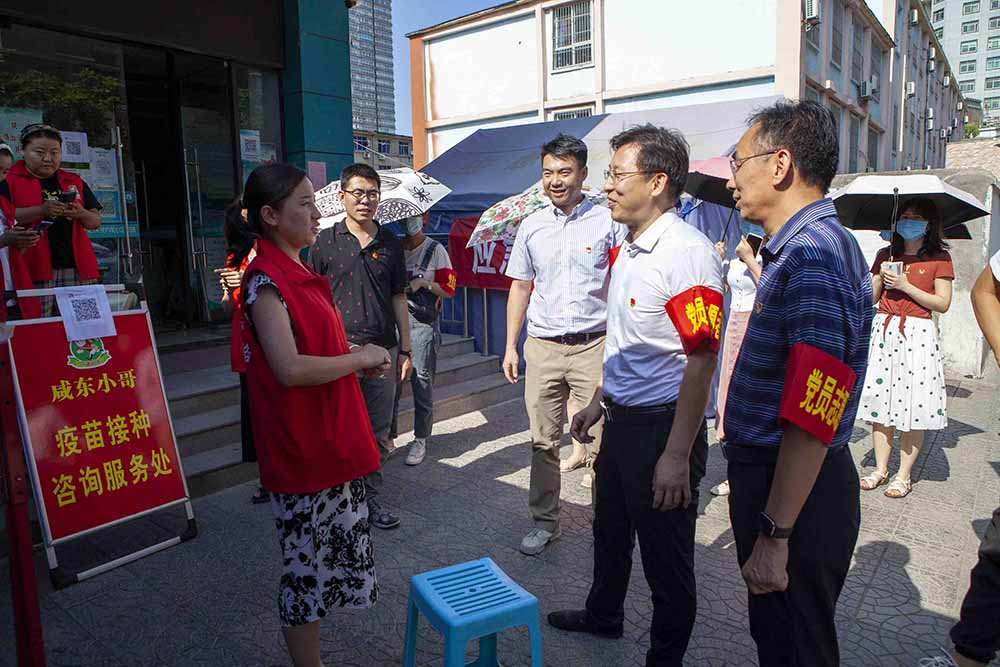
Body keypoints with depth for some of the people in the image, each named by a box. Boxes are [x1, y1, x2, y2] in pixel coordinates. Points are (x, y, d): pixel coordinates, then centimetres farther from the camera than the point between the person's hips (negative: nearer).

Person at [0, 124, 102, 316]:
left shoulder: (74, 182, 18)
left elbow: (96, 222, 16)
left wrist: (81, 213, -6)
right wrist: (41, 210, -18)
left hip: (77, 266, 3)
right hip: (35, 268, -3)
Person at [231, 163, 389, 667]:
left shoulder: (298, 274, 11)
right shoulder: (265, 280, -16)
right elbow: (290, 369, -26)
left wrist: (361, 360, 3)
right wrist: (360, 357, -14)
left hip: (331, 441, 9)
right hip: (301, 449, -9)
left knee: (329, 556, 20)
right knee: (306, 567, 6)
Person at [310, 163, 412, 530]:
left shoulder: (390, 244, 9)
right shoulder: (325, 242, 2)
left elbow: (398, 300, 12)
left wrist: (405, 350, 9)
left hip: (383, 349, 3)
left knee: (377, 431, 9)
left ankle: (370, 497, 22)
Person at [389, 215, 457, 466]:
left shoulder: (435, 250, 3)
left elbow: (448, 289, 1)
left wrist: (422, 283, -12)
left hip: (423, 324, -3)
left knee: (422, 382, -1)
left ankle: (420, 440, 10)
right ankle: (388, 438, 14)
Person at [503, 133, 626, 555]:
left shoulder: (607, 222, 0)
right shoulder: (531, 226, 10)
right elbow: (520, 288, 15)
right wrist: (510, 346, 11)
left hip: (594, 346, -3)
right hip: (542, 346, 3)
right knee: (543, 440, 7)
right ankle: (544, 522, 20)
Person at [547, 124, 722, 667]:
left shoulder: (686, 251, -21)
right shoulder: (629, 249, 10)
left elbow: (701, 360, -24)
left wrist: (677, 454, -25)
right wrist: (599, 402, 21)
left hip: (663, 426, -9)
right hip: (621, 419, 9)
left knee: (666, 556, 9)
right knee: (610, 530, 26)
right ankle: (603, 616, 50)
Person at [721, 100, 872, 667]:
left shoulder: (813, 256, -23)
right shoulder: (801, 248, 11)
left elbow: (810, 421, -29)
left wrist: (774, 534, -26)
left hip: (795, 492, -10)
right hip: (764, 472, 10)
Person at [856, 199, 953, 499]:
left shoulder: (939, 257, 3)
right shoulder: (886, 255, 14)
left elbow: (943, 303, -3)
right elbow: (870, 298, 13)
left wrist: (905, 285, -11)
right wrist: (881, 276, -5)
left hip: (917, 334, -4)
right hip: (883, 331, 4)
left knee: (913, 406, -3)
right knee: (880, 399, 4)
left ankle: (904, 475, 8)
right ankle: (880, 469, 14)